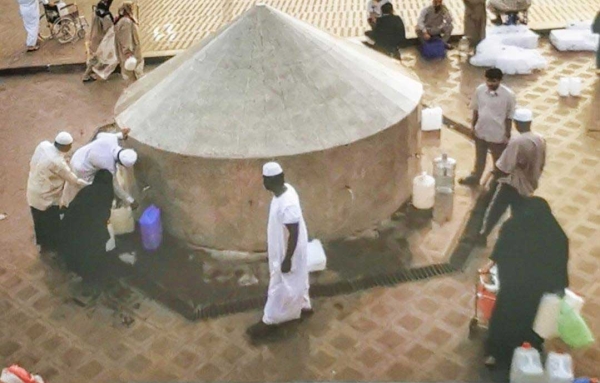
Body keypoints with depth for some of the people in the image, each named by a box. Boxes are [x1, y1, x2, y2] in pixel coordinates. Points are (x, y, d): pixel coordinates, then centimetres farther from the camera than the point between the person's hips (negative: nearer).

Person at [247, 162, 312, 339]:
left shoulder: (288, 204, -36)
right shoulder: (284, 190, -6)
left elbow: (294, 235, -28)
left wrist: (287, 259, -19)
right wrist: (270, 244, 19)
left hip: (288, 250, -9)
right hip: (281, 246, 9)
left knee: (279, 286, 8)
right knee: (296, 279, 27)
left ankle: (270, 321, 24)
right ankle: (303, 305, 48)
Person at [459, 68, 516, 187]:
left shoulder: (508, 95, -21)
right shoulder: (480, 90, -11)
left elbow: (509, 117, -12)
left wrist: (507, 135, -8)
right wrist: (473, 126, 7)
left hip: (498, 135, -3)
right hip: (481, 131, 4)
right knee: (479, 158, 25)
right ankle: (474, 178, 47)